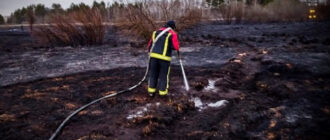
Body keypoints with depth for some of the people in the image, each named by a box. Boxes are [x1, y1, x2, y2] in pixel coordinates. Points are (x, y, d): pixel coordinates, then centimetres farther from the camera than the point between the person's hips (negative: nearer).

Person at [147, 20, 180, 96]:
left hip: (154, 56, 4)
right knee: (164, 75, 9)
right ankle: (162, 93, 15)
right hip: (164, 57, -4)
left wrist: (150, 53, 27)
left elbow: (150, 44, 17)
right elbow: (175, 46, -11)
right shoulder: (172, 34, 1)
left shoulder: (156, 32, 17)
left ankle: (151, 91, 21)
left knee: (153, 74, 16)